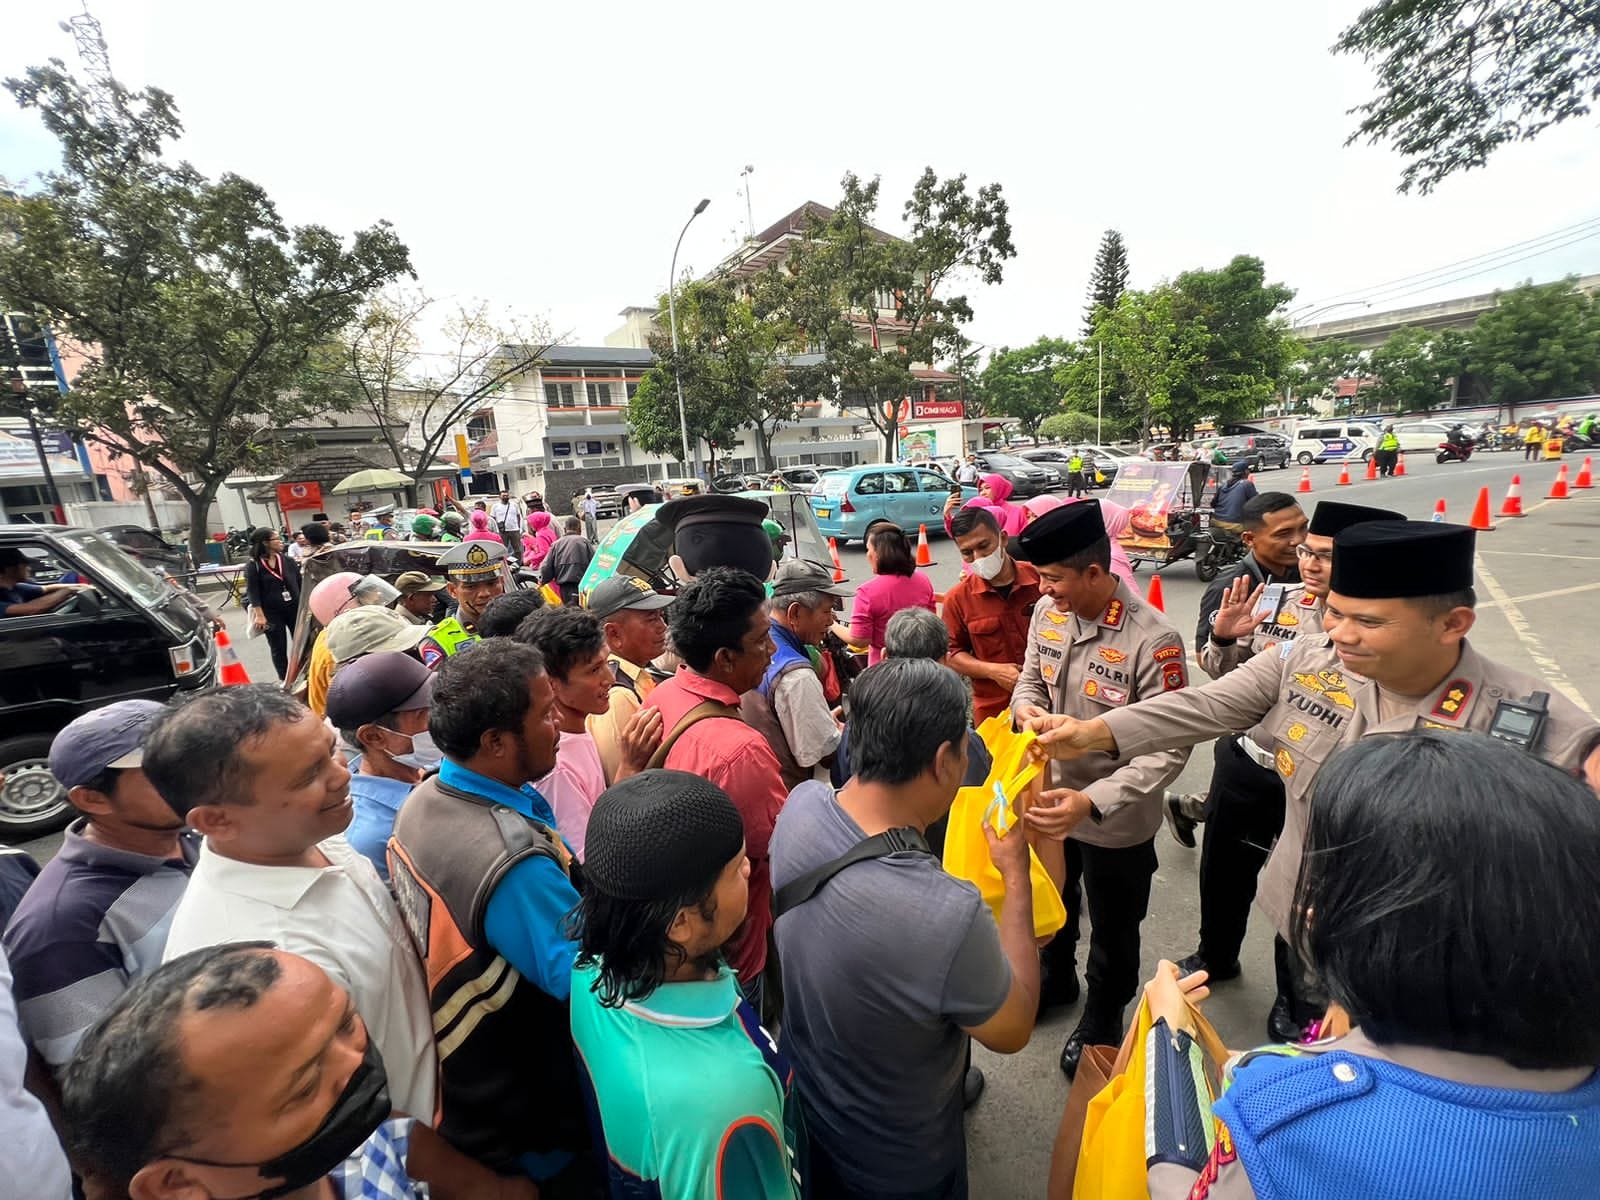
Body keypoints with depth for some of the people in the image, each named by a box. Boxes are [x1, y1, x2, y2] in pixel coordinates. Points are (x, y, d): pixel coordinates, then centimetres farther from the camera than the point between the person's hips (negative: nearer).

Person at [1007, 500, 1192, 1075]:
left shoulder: (1153, 640, -28)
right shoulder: (1048, 612, -9)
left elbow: (1168, 749, -26)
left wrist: (1091, 802, -36)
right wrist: (1026, 706, -19)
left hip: (1116, 820, -5)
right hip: (1050, 797, 6)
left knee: (1112, 931, 21)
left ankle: (1101, 1019, 49)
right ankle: (1055, 980, 58)